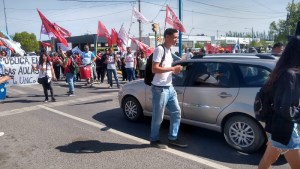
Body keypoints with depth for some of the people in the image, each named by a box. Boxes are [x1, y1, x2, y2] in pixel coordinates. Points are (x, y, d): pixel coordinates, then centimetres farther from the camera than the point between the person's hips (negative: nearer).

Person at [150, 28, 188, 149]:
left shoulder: (169, 50, 15)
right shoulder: (159, 49, -14)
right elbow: (154, 69, -22)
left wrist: (175, 70, 5)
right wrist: (173, 69, -18)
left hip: (169, 87, 9)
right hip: (160, 89, -9)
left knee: (176, 112, 12)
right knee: (158, 117, 3)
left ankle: (173, 138, 25)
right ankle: (154, 140, 21)